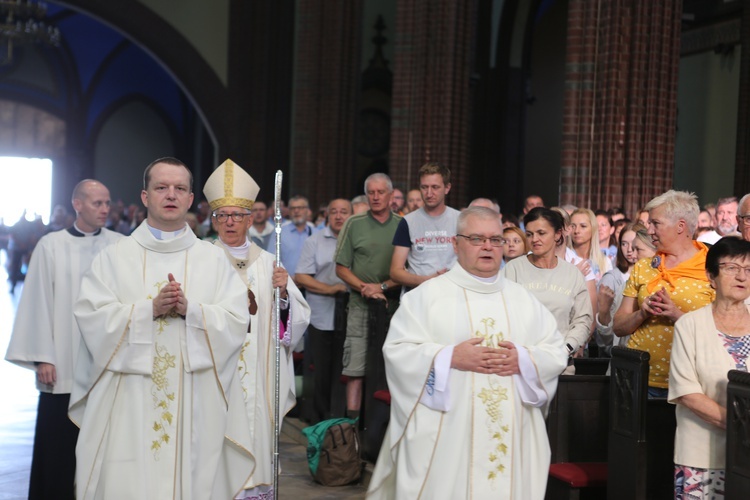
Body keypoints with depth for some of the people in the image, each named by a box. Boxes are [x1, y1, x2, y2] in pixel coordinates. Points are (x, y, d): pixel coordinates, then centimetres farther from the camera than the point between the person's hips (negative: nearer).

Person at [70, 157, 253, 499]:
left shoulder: (213, 259, 8)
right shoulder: (114, 257, 7)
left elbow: (236, 321, -1)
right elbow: (91, 317, -4)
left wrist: (190, 309, -16)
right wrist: (149, 309, -15)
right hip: (128, 403, 0)